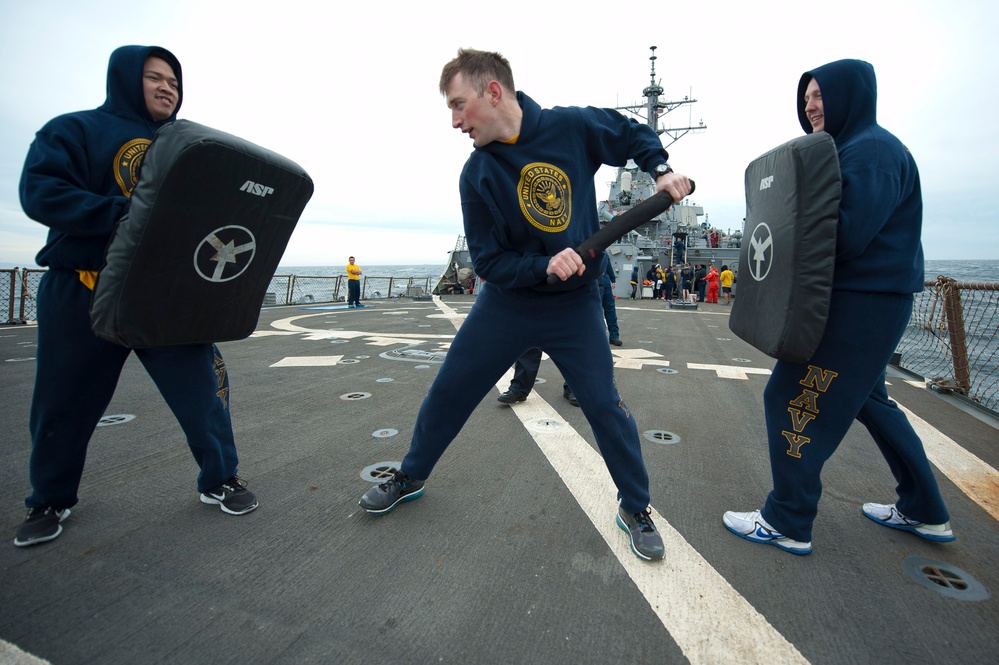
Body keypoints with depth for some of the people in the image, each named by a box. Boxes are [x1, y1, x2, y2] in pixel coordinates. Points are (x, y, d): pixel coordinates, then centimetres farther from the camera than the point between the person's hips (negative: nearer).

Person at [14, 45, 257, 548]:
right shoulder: (76, 129, 1)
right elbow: (41, 191, -13)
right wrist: (130, 214, -24)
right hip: (82, 290, -2)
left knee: (201, 383, -3)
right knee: (65, 402, 10)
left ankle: (219, 479, 14)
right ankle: (50, 500, 33)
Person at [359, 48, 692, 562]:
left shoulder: (573, 127, -9)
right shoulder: (477, 174, -8)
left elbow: (636, 136, 9)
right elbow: (487, 260, -9)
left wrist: (661, 169, -9)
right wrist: (545, 265, -23)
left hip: (574, 304, -1)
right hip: (506, 299, 2)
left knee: (604, 405, -2)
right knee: (448, 391, 7)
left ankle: (635, 508, 23)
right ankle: (410, 478, 32)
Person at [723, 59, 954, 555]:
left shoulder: (871, 151, -14)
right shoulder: (846, 150, 18)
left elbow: (846, 236, -23)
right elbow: (821, 224, 16)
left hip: (861, 304, -11)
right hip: (859, 300, 11)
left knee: (793, 400, -6)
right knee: (866, 398, 21)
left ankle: (787, 522, 7)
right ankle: (924, 512, 36)